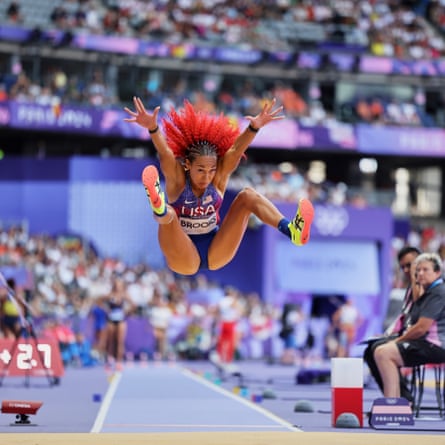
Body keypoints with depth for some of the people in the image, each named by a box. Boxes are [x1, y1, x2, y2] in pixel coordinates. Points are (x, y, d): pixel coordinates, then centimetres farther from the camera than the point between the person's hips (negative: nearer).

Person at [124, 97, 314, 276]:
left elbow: (236, 150, -22)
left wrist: (255, 126, -40)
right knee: (168, 215, -33)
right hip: (185, 259, -3)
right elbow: (164, 152, -31)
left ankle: (292, 230, -34)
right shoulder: (177, 178, -11)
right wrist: (152, 127, -51)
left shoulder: (219, 177, -5)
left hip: (216, 253, 3)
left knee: (247, 195, -14)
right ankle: (160, 207, -70)